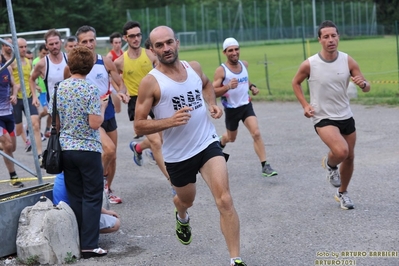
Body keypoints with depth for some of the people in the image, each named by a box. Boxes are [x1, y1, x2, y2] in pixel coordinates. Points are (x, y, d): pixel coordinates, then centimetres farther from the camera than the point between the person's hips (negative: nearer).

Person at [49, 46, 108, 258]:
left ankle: (76, 242, 16)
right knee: (92, 197, 2)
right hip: (88, 149, -5)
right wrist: (102, 108, 0)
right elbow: (95, 123, -17)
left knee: (74, 197, 12)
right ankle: (89, 245, 0)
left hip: (66, 149, 5)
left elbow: (55, 123, 8)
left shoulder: (59, 88, 4)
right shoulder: (90, 89, -12)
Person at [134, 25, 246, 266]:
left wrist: (213, 104, 3)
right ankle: (182, 218, 62)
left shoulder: (194, 67, -1)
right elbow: (139, 126, -13)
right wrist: (170, 121, -29)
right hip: (177, 154, -1)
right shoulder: (151, 82, -15)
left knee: (224, 200, -15)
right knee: (186, 200, 23)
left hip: (208, 143, 1)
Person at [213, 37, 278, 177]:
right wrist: (228, 87, -36)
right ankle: (220, 144, 55)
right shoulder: (221, 70, -17)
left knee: (256, 133, -15)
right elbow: (213, 92, -20)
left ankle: (265, 166, -13)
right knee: (231, 138, 18)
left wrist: (252, 87, 2)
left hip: (246, 105, 3)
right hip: (231, 109, -3)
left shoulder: (244, 64, 0)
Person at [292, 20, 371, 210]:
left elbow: (366, 87, -1)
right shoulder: (309, 64, -15)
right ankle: (330, 164, 10)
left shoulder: (348, 61, -7)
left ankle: (342, 193, 38)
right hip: (323, 118, -4)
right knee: (341, 151, -27)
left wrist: (363, 84, -25)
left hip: (346, 116, 4)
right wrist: (305, 105, -7)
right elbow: (295, 83, 5)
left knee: (349, 157, 13)